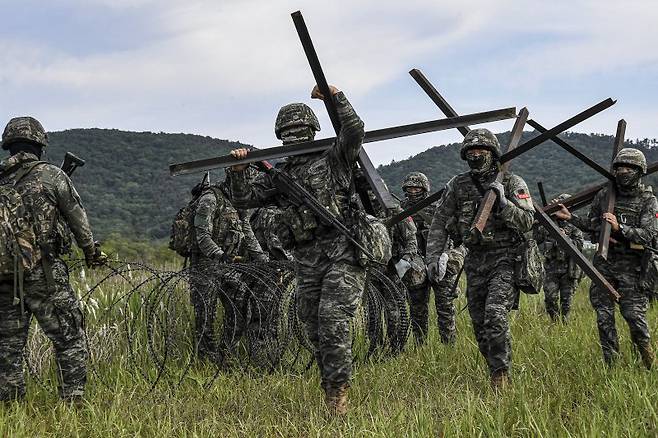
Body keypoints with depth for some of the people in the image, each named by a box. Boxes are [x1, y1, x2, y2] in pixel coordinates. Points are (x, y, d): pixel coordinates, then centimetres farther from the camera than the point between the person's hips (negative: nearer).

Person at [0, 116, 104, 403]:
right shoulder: (51, 175, -4)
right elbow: (78, 219, 4)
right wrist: (91, 252, 19)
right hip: (43, 274, -4)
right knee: (70, 340, 4)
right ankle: (74, 402, 1)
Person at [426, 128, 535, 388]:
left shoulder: (512, 184, -3)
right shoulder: (458, 186, 5)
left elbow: (526, 222, -10)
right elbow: (439, 223, 7)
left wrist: (503, 202, -23)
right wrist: (433, 257, -1)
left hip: (506, 259, -4)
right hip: (475, 261, 5)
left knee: (495, 315, -21)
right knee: (479, 323, 8)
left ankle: (501, 374, -12)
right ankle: (495, 369, 23)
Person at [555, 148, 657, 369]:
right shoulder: (604, 195, 8)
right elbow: (591, 225, 20)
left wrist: (619, 228, -24)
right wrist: (570, 217, 6)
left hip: (631, 265, -4)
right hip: (604, 261, 4)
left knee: (633, 313, -9)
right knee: (604, 315, 2)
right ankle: (611, 363, 12)